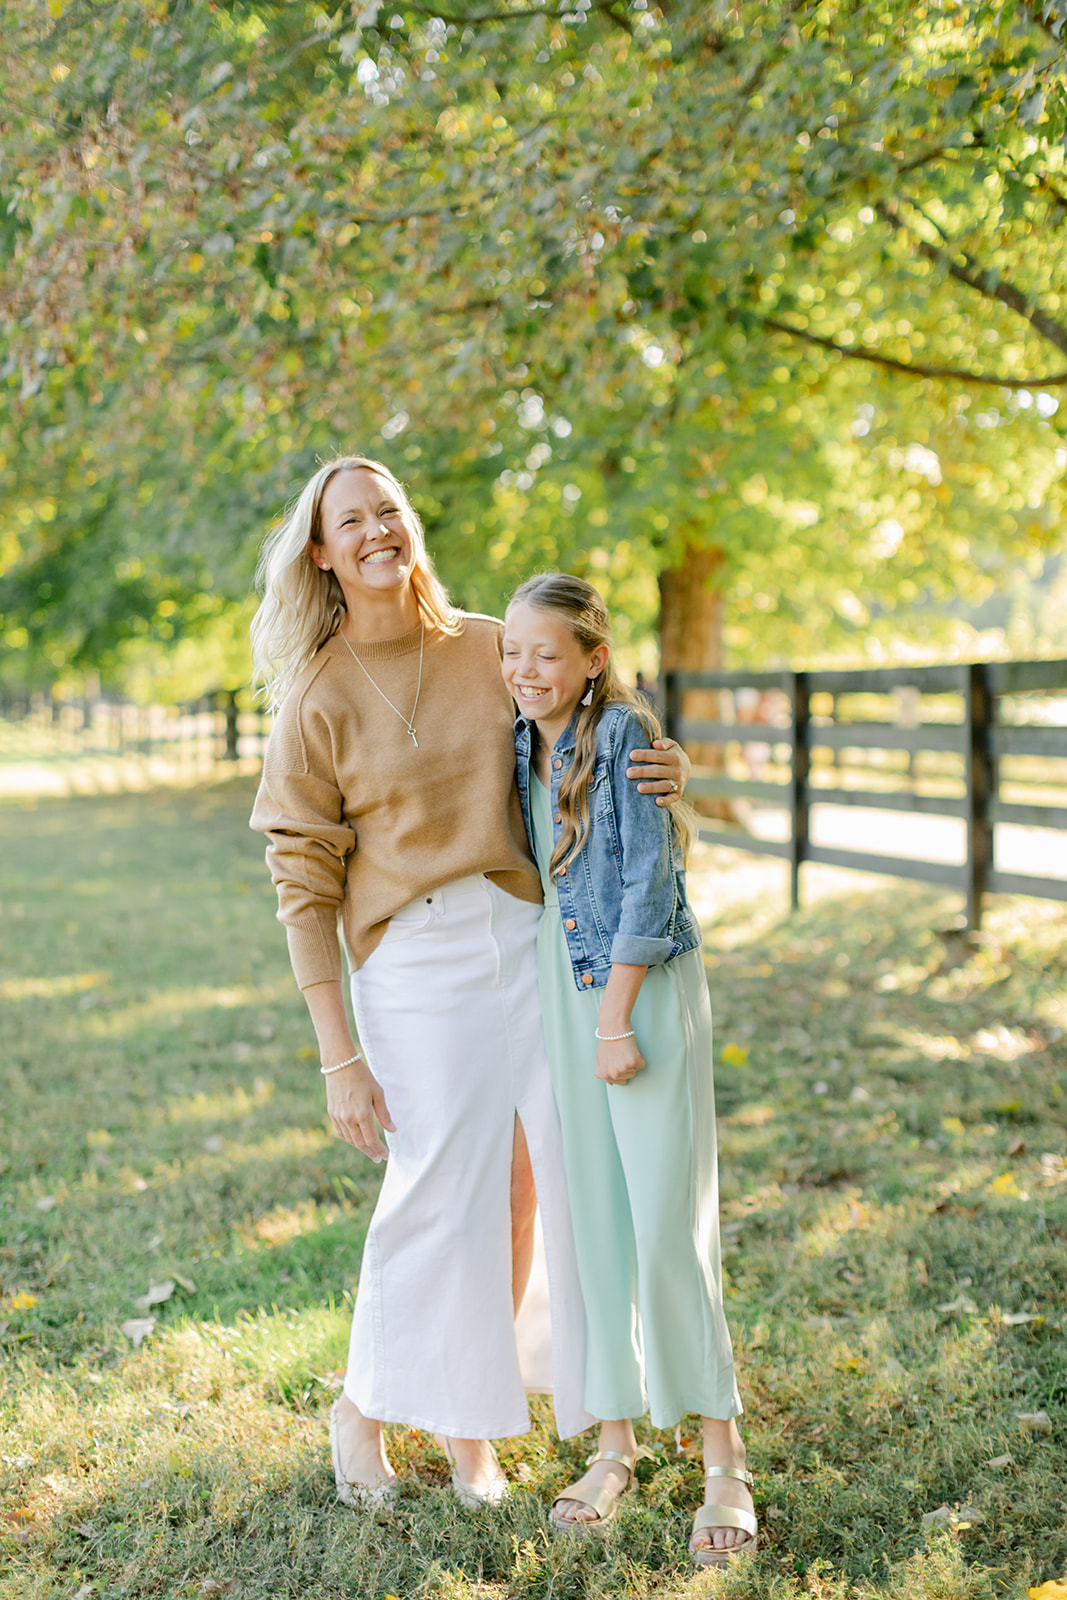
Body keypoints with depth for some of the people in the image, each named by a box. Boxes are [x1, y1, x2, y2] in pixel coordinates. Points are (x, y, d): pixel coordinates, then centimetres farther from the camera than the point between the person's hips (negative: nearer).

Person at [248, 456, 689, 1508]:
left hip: (529, 935, 4)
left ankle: (466, 1421, 25)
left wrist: (656, 768, -6)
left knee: (524, 1178, 4)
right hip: (411, 957, -3)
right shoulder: (316, 700, -3)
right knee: (440, 1185, -5)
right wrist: (338, 1059, -8)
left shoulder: (490, 651, 6)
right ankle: (363, 1407, 23)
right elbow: (304, 885, -4)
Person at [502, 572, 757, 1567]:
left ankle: (723, 1464, 4)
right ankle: (614, 1444, 20)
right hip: (559, 996, 6)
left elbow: (650, 887, -13)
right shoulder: (521, 745, 9)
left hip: (647, 993, -6)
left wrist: (618, 1020, -14)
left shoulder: (626, 732, -10)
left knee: (670, 1228, -7)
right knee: (592, 1222, 9)